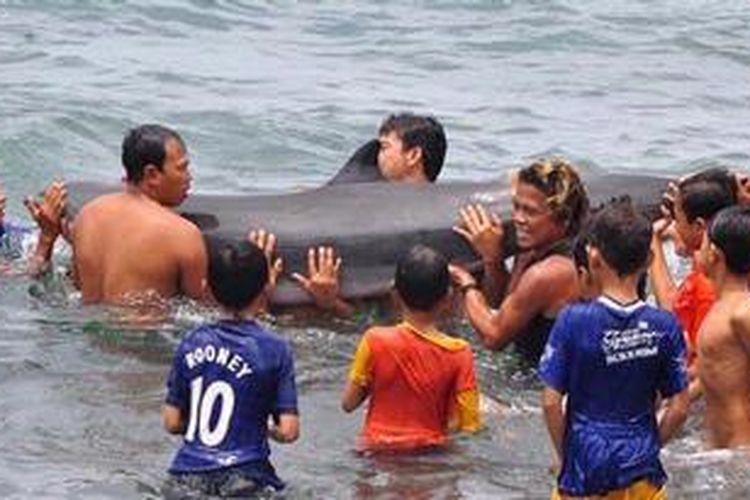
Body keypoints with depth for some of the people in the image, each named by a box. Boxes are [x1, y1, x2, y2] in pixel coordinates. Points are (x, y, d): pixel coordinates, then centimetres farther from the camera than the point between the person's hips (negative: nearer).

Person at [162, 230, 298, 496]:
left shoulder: (191, 343, 8)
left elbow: (172, 422, 11)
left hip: (187, 477, 4)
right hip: (240, 479, -3)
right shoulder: (274, 349, -3)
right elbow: (288, 431, -4)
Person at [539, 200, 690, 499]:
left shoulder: (574, 320, -12)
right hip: (641, 470, 2)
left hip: (586, 465, -2)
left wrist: (564, 456, 4)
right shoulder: (664, 326, -5)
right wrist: (648, 447, 13)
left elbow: (551, 402, -9)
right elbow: (679, 409, -2)